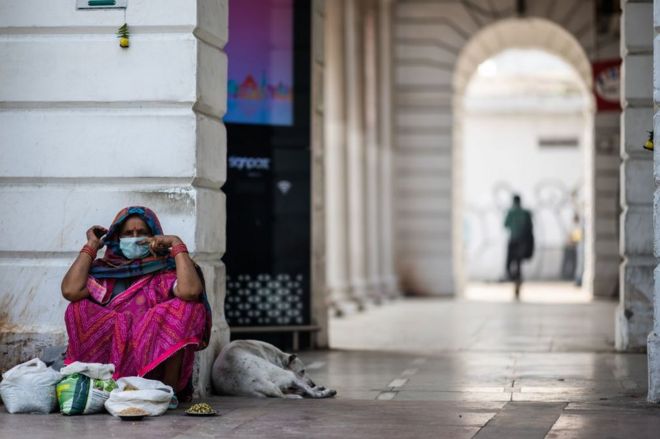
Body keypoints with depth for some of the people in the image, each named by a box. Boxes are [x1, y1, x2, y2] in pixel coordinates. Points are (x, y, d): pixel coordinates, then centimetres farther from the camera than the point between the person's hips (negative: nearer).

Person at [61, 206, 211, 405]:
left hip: (158, 364, -1)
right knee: (78, 309, -16)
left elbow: (190, 291, -18)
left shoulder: (167, 270, 7)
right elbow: (70, 290, -9)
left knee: (183, 308, -23)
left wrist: (177, 244, -10)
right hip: (109, 359, 1)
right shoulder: (103, 270, 12)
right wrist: (91, 246, 2)